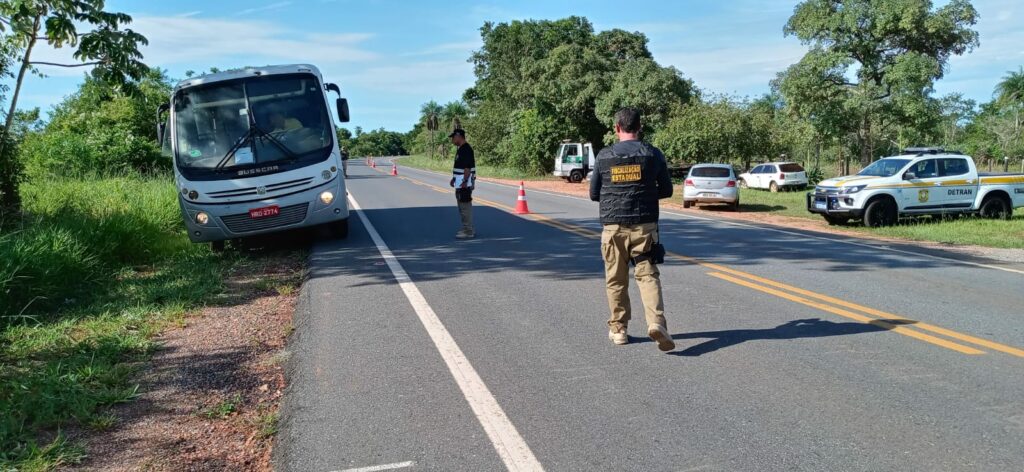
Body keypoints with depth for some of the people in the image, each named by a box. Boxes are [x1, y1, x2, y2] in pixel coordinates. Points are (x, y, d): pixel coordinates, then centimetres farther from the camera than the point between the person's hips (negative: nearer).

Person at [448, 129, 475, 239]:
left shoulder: (466, 149, -17)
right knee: (462, 206, 16)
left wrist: (465, 181, -27)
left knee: (465, 206, -7)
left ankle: (469, 232, -4)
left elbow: (467, 167, -24)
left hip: (465, 183, -11)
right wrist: (454, 179, 26)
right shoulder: (460, 149, 15)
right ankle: (467, 229, 24)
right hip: (460, 182, 11)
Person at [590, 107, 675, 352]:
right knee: (648, 275, 0)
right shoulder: (653, 154, 0)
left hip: (613, 226, 0)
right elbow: (666, 191, 7)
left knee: (616, 279, 10)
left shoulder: (604, 156, 0)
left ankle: (618, 329, 17)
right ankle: (656, 321, -19)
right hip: (644, 224, 0)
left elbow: (594, 194, 7)